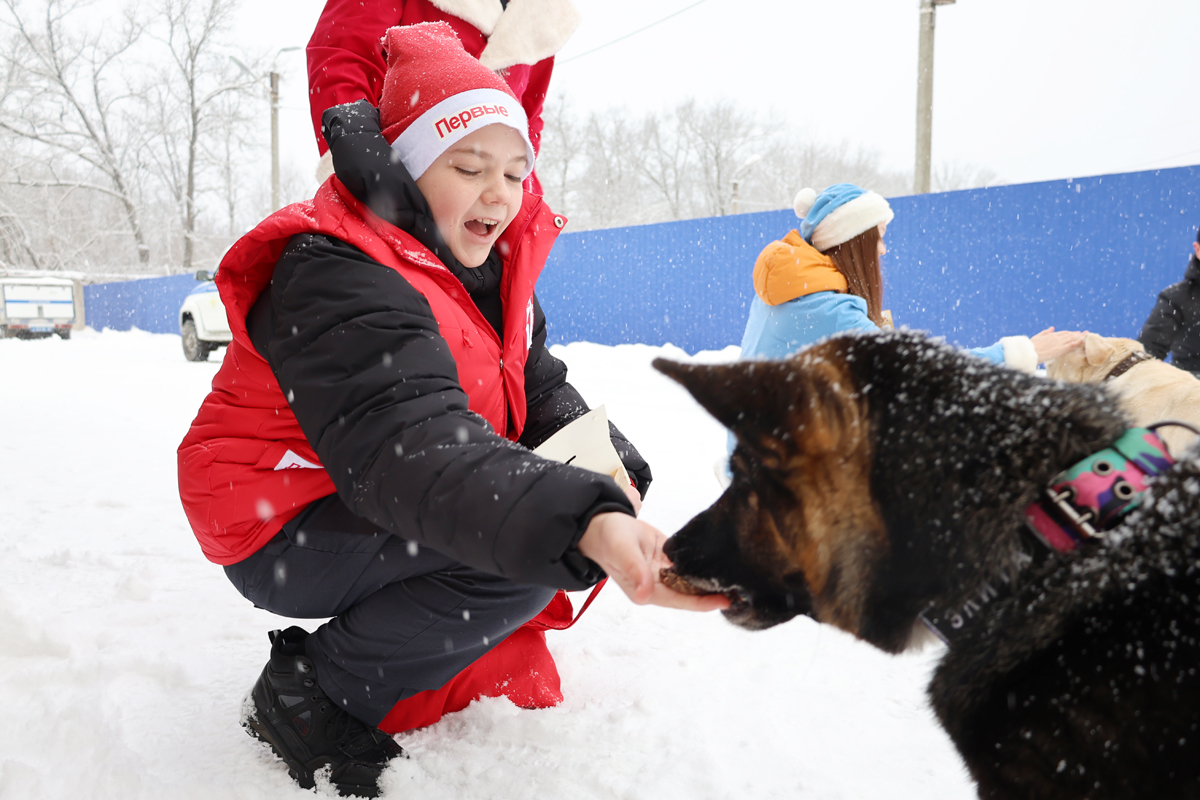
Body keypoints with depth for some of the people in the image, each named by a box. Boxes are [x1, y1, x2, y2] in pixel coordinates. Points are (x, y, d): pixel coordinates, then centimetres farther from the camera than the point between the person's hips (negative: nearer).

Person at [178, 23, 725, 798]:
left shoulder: (489, 266, 3)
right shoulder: (334, 277, -27)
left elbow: (541, 391, 2)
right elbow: (410, 447, -43)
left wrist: (609, 473, -20)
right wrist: (584, 528, -59)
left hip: (372, 518, 8)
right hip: (287, 538, -8)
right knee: (531, 544, -27)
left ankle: (484, 659, 5)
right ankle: (312, 691, -12)